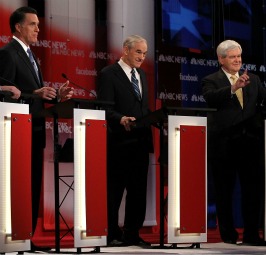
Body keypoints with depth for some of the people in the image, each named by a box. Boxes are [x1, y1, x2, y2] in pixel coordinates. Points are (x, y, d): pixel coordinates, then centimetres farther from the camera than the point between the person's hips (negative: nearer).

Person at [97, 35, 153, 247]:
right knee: (114, 191, -1)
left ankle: (132, 233, 14)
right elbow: (105, 108, -14)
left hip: (140, 142, 7)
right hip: (119, 142, -7)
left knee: (138, 190, 8)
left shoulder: (142, 75, 19)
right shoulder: (108, 74, -5)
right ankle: (112, 234, 5)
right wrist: (121, 119, -30)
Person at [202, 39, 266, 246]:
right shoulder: (211, 81, 0)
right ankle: (228, 234, 12)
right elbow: (210, 98, -20)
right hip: (224, 143, -3)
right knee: (224, 191, 4)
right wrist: (233, 88, -34)